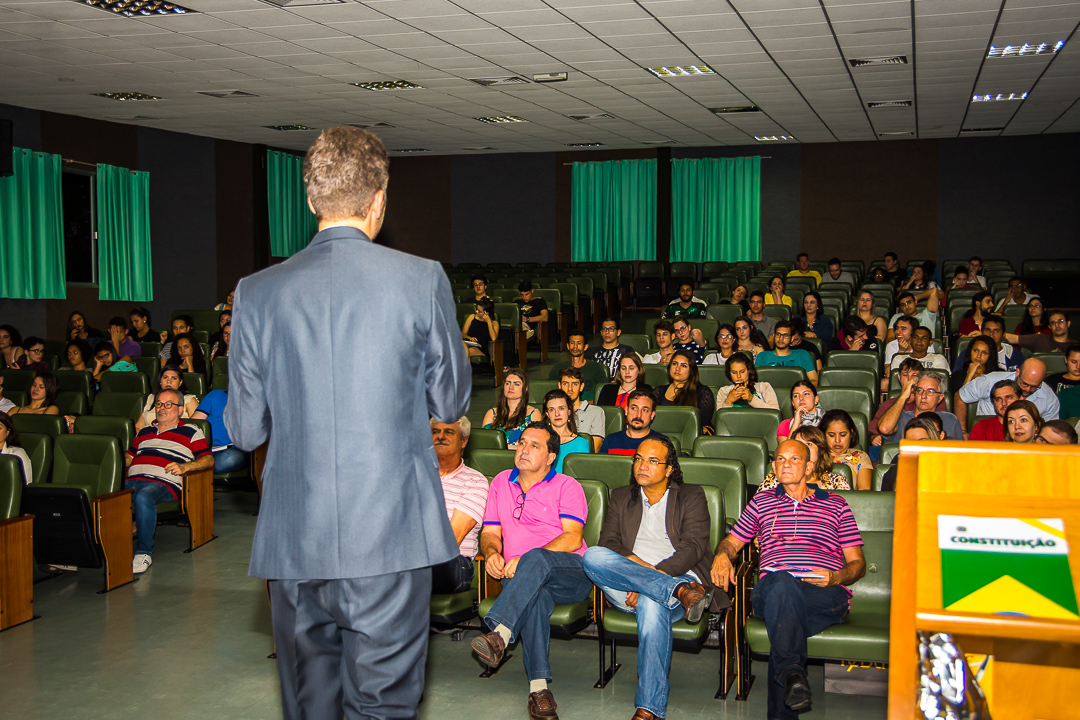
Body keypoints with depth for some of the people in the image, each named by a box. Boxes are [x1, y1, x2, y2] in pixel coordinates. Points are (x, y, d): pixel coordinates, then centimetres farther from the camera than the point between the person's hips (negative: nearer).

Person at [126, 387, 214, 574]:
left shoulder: (191, 432, 18)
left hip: (163, 482, -5)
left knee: (143, 497, -40)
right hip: (131, 480, 5)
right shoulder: (145, 431, 34)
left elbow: (208, 460, 8)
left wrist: (184, 467, -9)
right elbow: (129, 457, 36)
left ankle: (143, 552, -31)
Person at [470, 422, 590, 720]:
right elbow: (490, 532, 19)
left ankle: (499, 634, -52)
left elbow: (573, 538, -7)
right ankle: (539, 686, -43)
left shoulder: (567, 486, 6)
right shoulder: (501, 482, 21)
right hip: (519, 576, 2)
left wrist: (526, 560, -19)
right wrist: (492, 553, -7)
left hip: (571, 574, -2)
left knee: (536, 560, -38)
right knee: (535, 595, -36)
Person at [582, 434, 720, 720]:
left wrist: (655, 573, -15)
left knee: (652, 603, -40)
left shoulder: (691, 496, 15)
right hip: (626, 589, 3)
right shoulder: (621, 497, 26)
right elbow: (608, 543, 12)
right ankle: (682, 592, -38)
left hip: (678, 576, -3)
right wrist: (637, 564, -11)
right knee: (593, 557, -30)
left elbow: (693, 547, 0)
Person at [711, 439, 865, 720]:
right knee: (782, 582, -40)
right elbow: (732, 542, 30)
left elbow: (858, 563, 17)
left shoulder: (835, 505, 22)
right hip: (769, 589, 1)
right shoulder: (761, 501, 27)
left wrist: (834, 577, -6)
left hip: (826, 594, -1)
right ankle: (793, 673, -50)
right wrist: (722, 555, 4)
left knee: (782, 595, -39)